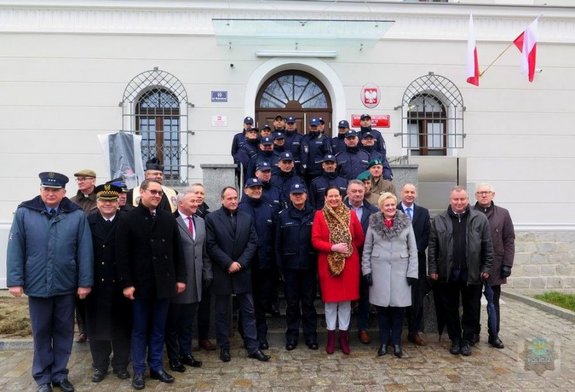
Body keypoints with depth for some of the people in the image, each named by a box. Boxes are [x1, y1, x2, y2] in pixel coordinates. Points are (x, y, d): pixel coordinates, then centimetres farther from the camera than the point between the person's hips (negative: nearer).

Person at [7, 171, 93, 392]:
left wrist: (85, 282, -6)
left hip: (66, 285, 0)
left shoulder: (77, 215, -5)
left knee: (64, 331, 13)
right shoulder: (24, 213, -3)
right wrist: (15, 280, -6)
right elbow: (15, 249, -2)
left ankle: (60, 374, 29)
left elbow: (85, 251, -5)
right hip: (37, 285, 0)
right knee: (41, 332, 14)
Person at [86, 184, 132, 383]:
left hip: (121, 284, -1)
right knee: (97, 325, 12)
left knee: (121, 325, 11)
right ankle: (100, 365, 29)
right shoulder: (87, 222, -1)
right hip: (96, 284, 1)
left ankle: (121, 364, 27)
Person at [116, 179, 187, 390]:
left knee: (159, 328, 13)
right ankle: (138, 370, 23)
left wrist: (180, 277, 3)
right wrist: (127, 283, -12)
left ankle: (157, 367, 26)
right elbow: (122, 254, -8)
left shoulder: (169, 218, 5)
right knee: (140, 329, 10)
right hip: (140, 284, -3)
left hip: (164, 283, 3)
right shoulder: (129, 219, -5)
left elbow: (177, 251, 7)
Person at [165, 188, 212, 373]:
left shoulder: (200, 221, 11)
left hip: (195, 280, 6)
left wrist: (207, 273, 9)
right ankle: (173, 357, 24)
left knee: (188, 322, 18)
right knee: (173, 322, 11)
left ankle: (186, 353, 31)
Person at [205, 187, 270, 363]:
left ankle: (253, 347, 15)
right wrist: (228, 263, -15)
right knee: (222, 312, 9)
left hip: (243, 271, 3)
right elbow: (211, 245, -9)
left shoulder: (247, 218, 8)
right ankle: (224, 347, 22)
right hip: (222, 272, -3)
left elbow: (253, 242, 2)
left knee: (248, 310, 7)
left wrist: (240, 263, -10)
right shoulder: (212, 218, -3)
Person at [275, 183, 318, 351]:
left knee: (309, 302, 9)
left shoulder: (314, 215, 2)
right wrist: (280, 266, -4)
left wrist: (318, 263, -6)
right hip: (290, 266, 0)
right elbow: (278, 243, 1)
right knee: (292, 303, 10)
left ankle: (310, 335, 21)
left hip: (309, 266, 0)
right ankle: (292, 336, 21)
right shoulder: (283, 216, 2)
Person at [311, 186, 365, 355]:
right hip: (328, 263, -1)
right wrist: (333, 247, -17)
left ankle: (344, 336, 21)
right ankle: (331, 336, 20)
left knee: (346, 299, 8)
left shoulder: (351, 214, 3)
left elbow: (360, 238, 10)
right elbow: (315, 241, -7)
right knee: (330, 299, 7)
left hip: (349, 263, 2)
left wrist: (349, 247, 1)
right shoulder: (320, 215, -2)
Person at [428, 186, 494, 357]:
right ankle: (455, 340, 25)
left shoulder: (480, 219, 0)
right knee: (450, 309, 10)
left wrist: (486, 268, -2)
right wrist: (433, 269, -3)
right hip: (448, 273, 1)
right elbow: (432, 247, 1)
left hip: (472, 273, 0)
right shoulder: (439, 220, 1)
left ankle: (467, 341, 24)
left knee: (471, 309, 9)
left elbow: (487, 246, 2)